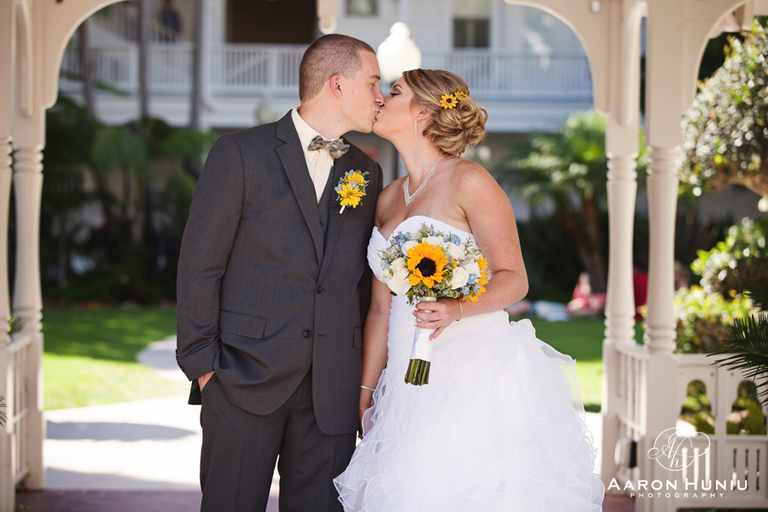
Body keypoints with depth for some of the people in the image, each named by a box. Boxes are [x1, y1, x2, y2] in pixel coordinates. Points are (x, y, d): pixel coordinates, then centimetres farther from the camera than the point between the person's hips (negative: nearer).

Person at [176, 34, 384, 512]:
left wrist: (365, 378, 10)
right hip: (244, 382, -4)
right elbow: (199, 265, -3)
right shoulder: (241, 153, -2)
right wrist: (202, 364, -7)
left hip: (333, 391, 4)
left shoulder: (368, 172, 13)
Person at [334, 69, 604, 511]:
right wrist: (367, 392, 14)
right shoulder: (388, 200, 16)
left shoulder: (468, 182, -5)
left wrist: (457, 309, -26)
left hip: (473, 373, -6)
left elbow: (513, 279, -8)